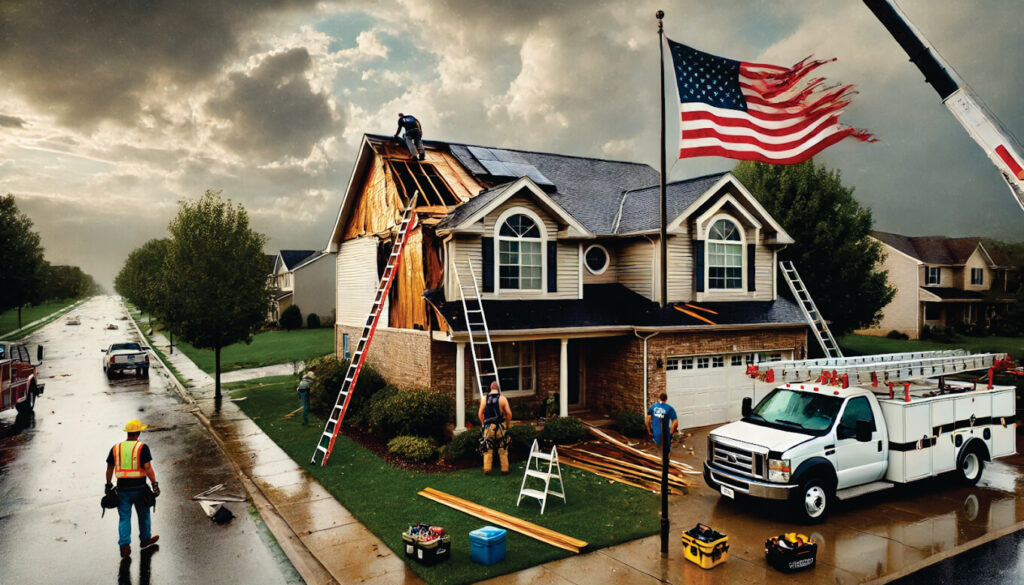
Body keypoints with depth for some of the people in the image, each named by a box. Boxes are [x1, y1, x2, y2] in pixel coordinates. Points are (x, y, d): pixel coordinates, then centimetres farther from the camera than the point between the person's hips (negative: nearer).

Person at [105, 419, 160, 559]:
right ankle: (145, 539, 31)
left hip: (122, 488, 3)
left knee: (124, 518, 8)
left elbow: (109, 468, 11)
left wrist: (108, 484, 23)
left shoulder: (116, 448, 4)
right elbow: (148, 467, -16)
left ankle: (124, 545, -2)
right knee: (143, 515, 16)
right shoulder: (142, 447, -9)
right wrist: (155, 484, -12)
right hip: (139, 488, -3)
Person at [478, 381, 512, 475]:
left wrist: (483, 424, 16)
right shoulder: (502, 398, -3)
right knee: (503, 450, 8)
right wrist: (507, 425, 8)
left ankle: (486, 469, 6)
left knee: (488, 449, 10)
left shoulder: (484, 399, 2)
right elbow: (509, 413, -6)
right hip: (500, 427, -1)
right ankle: (504, 470, 11)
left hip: (488, 427, 1)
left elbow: (480, 414, 2)